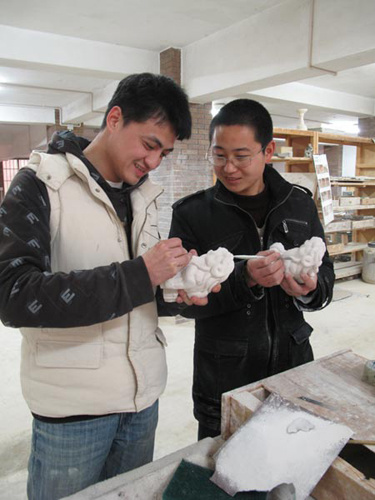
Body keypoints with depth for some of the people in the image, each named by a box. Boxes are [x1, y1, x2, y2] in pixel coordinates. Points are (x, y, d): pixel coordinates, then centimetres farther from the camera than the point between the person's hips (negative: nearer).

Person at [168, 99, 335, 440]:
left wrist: (310, 289, -18)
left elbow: (325, 274, 5)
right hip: (223, 379, -3)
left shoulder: (299, 204, -1)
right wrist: (245, 278, -28)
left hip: (292, 363, 4)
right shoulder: (192, 213, -10)